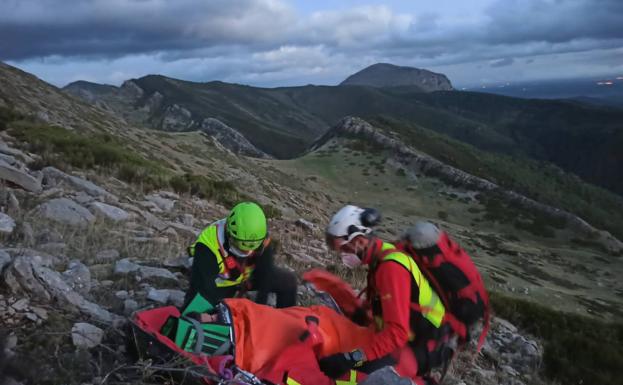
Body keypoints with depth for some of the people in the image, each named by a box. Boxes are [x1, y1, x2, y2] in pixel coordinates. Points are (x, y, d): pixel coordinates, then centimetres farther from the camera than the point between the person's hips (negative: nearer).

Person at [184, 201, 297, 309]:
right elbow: (205, 287, -40)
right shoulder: (208, 245, -40)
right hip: (219, 284, -3)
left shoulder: (262, 239, -26)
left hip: (246, 277, 3)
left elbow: (266, 275, -20)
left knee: (288, 280, -8)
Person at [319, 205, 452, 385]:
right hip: (411, 335, 9)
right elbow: (375, 302, 17)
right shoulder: (380, 257, 3)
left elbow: (397, 333, -33)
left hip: (424, 345, -9)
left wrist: (349, 359, -37)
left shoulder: (391, 267, -26)